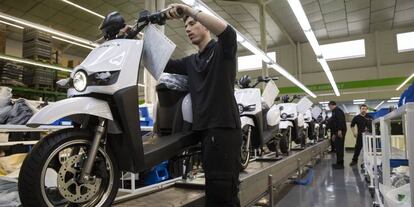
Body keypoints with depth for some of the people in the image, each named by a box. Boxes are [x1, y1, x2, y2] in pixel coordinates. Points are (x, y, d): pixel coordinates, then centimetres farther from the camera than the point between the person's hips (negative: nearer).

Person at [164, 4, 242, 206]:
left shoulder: (222, 49, 4)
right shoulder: (190, 62, 24)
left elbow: (228, 31, -18)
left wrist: (189, 10, -20)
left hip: (223, 127, -7)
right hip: (204, 128, 8)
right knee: (214, 188, 14)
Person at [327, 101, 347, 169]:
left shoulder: (336, 110, -7)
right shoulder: (335, 111, 25)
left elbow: (340, 120, -22)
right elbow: (334, 124, 28)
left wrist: (339, 130, -28)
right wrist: (334, 134, 30)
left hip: (340, 131, -10)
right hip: (338, 132, 10)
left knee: (339, 148, -7)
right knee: (338, 147, 13)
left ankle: (340, 164, -4)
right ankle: (339, 163, 19)